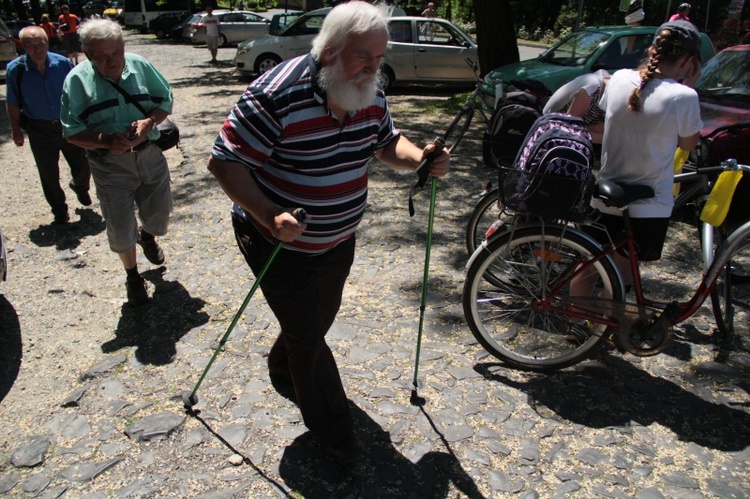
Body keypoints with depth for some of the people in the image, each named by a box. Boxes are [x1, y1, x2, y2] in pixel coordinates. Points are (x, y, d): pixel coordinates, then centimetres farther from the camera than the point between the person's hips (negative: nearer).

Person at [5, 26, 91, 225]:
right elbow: (13, 103, -2)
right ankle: (59, 210, 29)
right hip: (39, 130, -1)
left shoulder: (63, 63, -10)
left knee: (82, 166, 8)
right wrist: (16, 129, 2)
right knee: (49, 175, 9)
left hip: (68, 124, 1)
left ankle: (80, 187, 43)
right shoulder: (15, 69, -12)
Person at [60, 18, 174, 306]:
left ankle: (147, 236, 55)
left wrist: (149, 122, -16)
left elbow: (165, 101, 5)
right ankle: (132, 275, 30)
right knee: (120, 228, 3)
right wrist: (105, 140, -27)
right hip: (110, 164, -2)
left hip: (150, 154, 3)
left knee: (159, 215, 16)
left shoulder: (140, 66, -3)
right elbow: (72, 132, -9)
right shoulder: (77, 80, -9)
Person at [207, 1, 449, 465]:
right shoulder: (277, 96, -28)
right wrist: (270, 215, -38)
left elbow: (388, 142, 9)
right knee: (307, 336, 3)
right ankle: (335, 434, 26)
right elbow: (225, 162, -25)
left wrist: (419, 158, -14)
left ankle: (283, 370, 57)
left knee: (320, 320, 25)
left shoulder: (371, 94, -6)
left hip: (338, 241, 7)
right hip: (280, 244, -7)